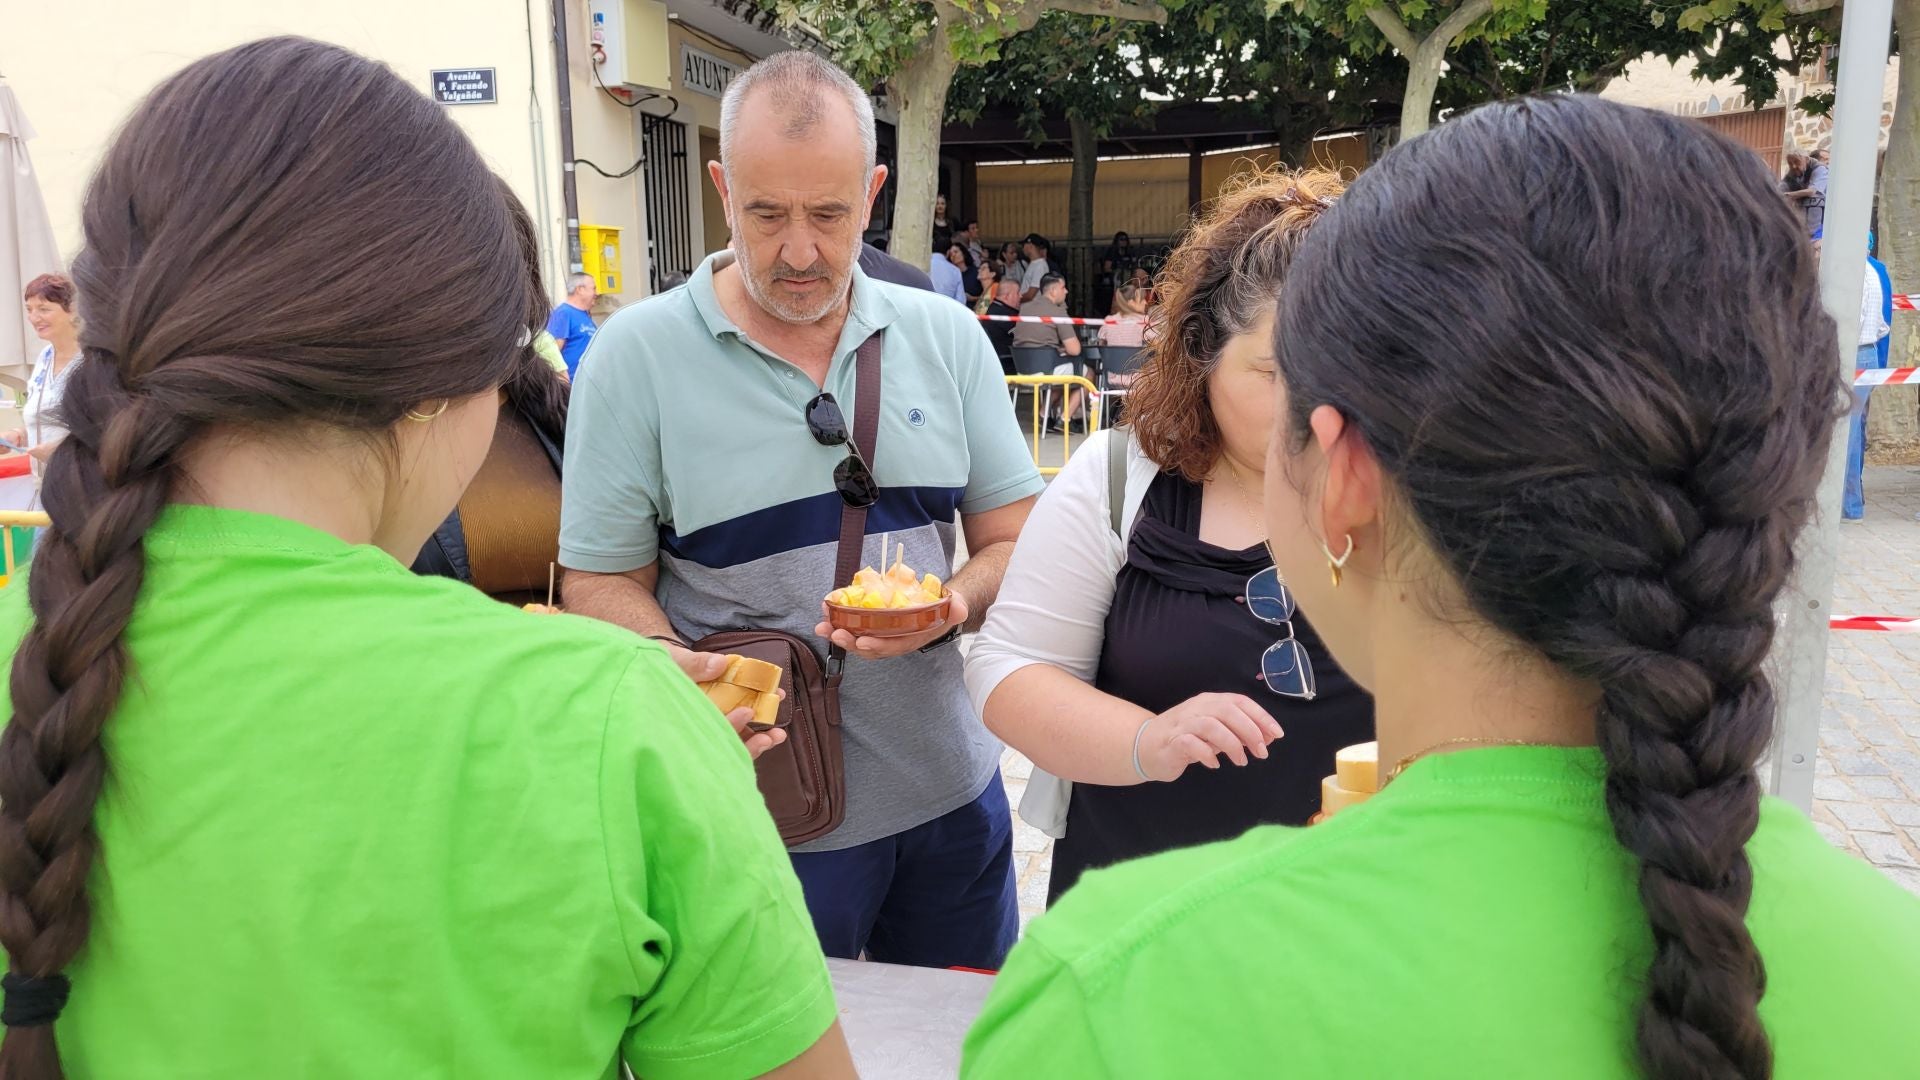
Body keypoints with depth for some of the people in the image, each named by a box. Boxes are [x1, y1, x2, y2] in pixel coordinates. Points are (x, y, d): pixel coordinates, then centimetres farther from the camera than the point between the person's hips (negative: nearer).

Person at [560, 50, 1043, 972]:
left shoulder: (946, 336, 0)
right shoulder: (638, 352, -8)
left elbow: (1016, 541, 3)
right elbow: (601, 584, -6)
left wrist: (955, 603, -18)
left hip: (951, 792, 4)